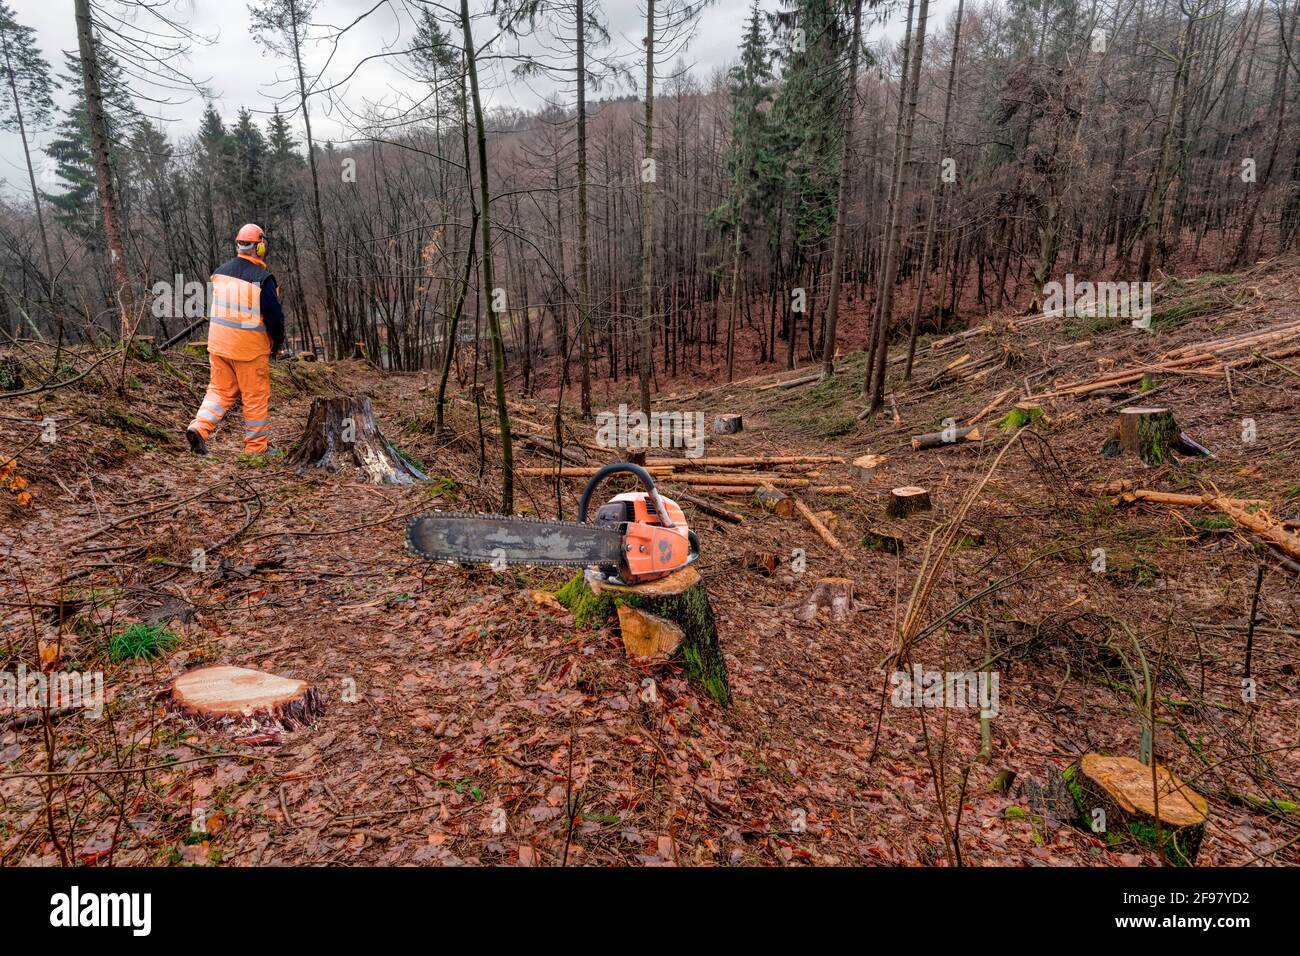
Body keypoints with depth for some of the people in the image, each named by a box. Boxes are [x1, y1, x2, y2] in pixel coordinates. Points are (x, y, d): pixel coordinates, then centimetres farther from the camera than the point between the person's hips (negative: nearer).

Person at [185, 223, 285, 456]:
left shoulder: (220, 273, 6)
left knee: (220, 390, 17)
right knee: (256, 397, 5)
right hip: (250, 347, -6)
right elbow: (275, 315, -14)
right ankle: (256, 447, 13)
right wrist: (278, 342, 2)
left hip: (219, 343, 6)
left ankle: (199, 427, -2)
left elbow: (211, 310, 15)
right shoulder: (262, 278, -15)